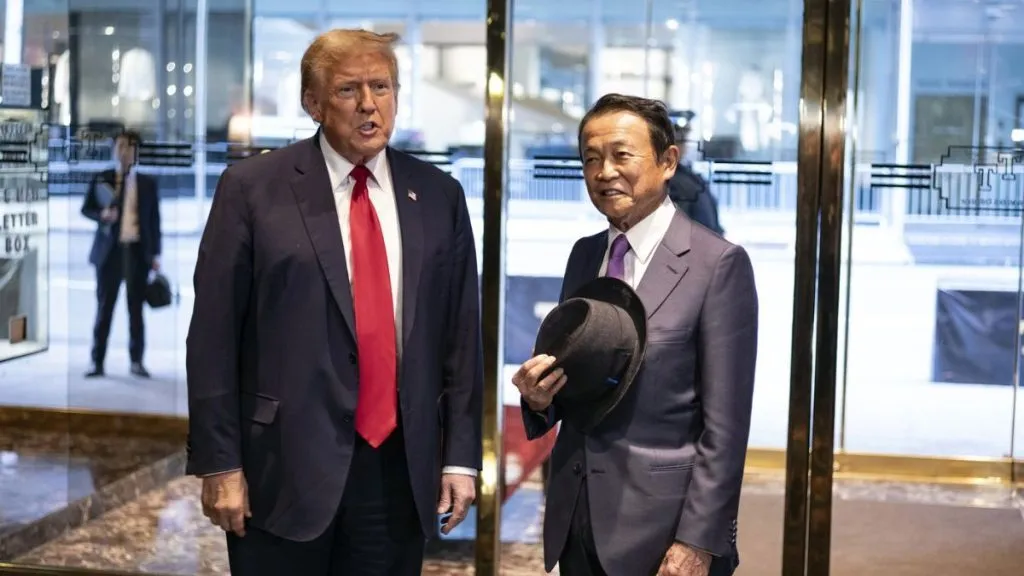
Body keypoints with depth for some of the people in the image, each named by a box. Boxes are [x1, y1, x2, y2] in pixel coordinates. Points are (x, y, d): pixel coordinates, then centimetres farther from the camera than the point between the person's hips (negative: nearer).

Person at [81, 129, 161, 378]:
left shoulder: (147, 183, 7)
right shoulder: (101, 179, 6)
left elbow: (154, 219, 7)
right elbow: (86, 209, 7)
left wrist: (155, 254, 3)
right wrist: (101, 214, -16)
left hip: (138, 250, 0)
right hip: (110, 250, 0)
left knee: (136, 308, 4)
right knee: (104, 307, 1)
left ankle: (137, 361, 11)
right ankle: (97, 362, 5)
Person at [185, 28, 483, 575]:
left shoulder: (438, 195, 7)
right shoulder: (252, 188, -2)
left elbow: (461, 334, 7)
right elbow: (213, 337, -4)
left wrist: (461, 455, 3)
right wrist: (219, 464, -7)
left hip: (399, 468, 3)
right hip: (285, 467, -2)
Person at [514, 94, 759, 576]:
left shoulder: (719, 264, -11)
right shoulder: (583, 255, 7)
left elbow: (725, 426, -13)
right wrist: (539, 394, -7)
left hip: (660, 530, -6)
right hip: (576, 523, 6)